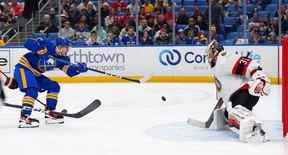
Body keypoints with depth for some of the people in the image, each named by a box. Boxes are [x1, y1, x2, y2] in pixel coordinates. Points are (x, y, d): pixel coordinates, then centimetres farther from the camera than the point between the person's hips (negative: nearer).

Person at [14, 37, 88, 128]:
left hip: (35, 74, 9)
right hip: (23, 69, -9)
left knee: (54, 86, 10)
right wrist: (39, 48, -43)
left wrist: (79, 68, -19)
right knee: (32, 91, -29)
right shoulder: (47, 46, -20)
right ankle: (24, 118, -31)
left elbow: (70, 71, -1)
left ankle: (49, 113, 14)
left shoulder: (62, 58, 3)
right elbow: (28, 43, -26)